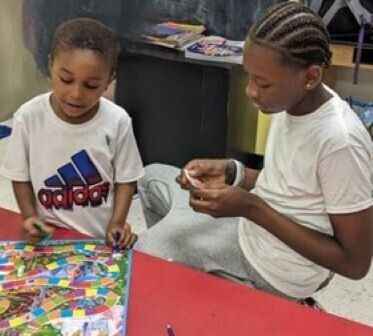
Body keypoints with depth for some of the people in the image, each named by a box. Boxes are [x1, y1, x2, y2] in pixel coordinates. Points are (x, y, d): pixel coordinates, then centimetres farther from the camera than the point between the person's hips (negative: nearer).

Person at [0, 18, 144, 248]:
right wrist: (30, 217, -10)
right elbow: (21, 176, 2)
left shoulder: (118, 121, -11)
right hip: (48, 236, 0)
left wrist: (116, 224, -10)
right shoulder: (28, 117, -10)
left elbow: (125, 179, 1)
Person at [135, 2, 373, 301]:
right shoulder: (293, 103, -7)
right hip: (252, 228, 8)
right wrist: (231, 172, -10)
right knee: (153, 177, 17)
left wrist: (251, 208, -27)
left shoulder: (340, 142, -32)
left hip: (275, 271, -8)